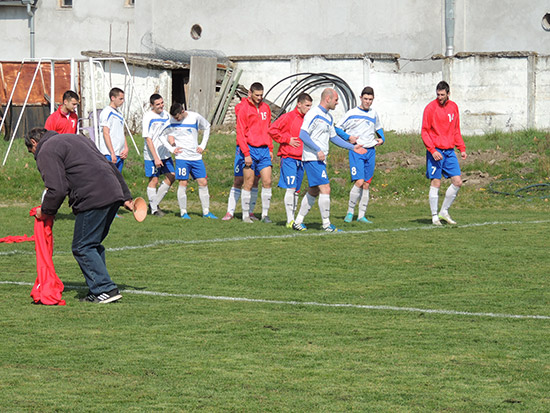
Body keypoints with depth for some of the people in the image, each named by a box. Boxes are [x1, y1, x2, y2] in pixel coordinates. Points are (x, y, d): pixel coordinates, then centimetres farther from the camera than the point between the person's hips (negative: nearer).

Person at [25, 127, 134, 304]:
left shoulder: (46, 152, 1)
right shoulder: (75, 138, 30)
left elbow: (57, 190, -11)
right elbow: (110, 166, 27)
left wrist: (45, 212, 6)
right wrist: (125, 196, 27)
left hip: (93, 200, -9)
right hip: (114, 195, 9)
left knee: (82, 248, -1)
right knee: (94, 245, 17)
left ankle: (106, 289, -6)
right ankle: (97, 291, 16)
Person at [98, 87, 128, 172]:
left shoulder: (119, 114, 19)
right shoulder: (107, 113, -9)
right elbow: (106, 134, -14)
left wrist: (126, 149, 6)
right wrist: (112, 153, -18)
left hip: (120, 154, 9)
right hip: (110, 155, -9)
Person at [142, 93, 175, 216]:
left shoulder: (166, 115, 7)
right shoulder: (148, 117, -12)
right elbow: (148, 139, -15)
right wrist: (155, 158, -19)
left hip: (165, 154, 7)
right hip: (151, 155, -7)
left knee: (171, 177, 4)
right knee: (154, 180, -1)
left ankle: (155, 203, 17)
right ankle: (154, 209, 11)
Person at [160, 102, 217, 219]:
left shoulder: (195, 117, -3)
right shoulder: (171, 122, -5)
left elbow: (207, 127, 14)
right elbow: (162, 135, 8)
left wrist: (203, 145, 7)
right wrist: (171, 149, -2)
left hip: (196, 157, 2)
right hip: (182, 157, -2)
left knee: (203, 183, 1)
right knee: (183, 183, -5)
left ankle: (206, 212, 9)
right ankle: (183, 212, 4)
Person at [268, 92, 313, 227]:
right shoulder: (289, 117, -7)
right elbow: (272, 130, -9)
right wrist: (287, 140, -12)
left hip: (301, 159, 7)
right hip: (289, 157, -7)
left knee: (296, 190, 9)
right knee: (291, 188, -12)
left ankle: (293, 219, 15)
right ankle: (290, 220, -12)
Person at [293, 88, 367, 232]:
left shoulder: (328, 117, 18)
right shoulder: (313, 114, -12)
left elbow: (333, 137, 28)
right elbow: (302, 134, -19)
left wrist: (352, 147, 21)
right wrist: (318, 150, -23)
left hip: (320, 160, 10)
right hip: (312, 159, -10)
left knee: (313, 192, 13)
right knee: (325, 189, -12)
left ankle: (298, 222, 20)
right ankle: (326, 225, -7)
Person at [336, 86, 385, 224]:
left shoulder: (373, 114, 13)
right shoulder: (352, 113, -1)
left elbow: (378, 128, 31)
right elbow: (337, 128, 4)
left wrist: (382, 138, 12)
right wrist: (348, 137, -11)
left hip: (370, 151, 5)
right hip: (356, 151, -5)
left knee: (366, 184, 4)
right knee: (359, 182, -17)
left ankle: (361, 215, 9)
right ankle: (350, 211, -4)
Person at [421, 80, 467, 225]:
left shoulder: (454, 107, 10)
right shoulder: (431, 108, -6)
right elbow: (425, 132, -7)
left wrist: (462, 148, 10)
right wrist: (432, 150, -17)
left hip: (449, 151, 5)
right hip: (435, 151, -5)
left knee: (457, 182, 1)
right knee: (435, 183, -4)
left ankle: (444, 212, 14)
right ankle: (435, 216, 4)